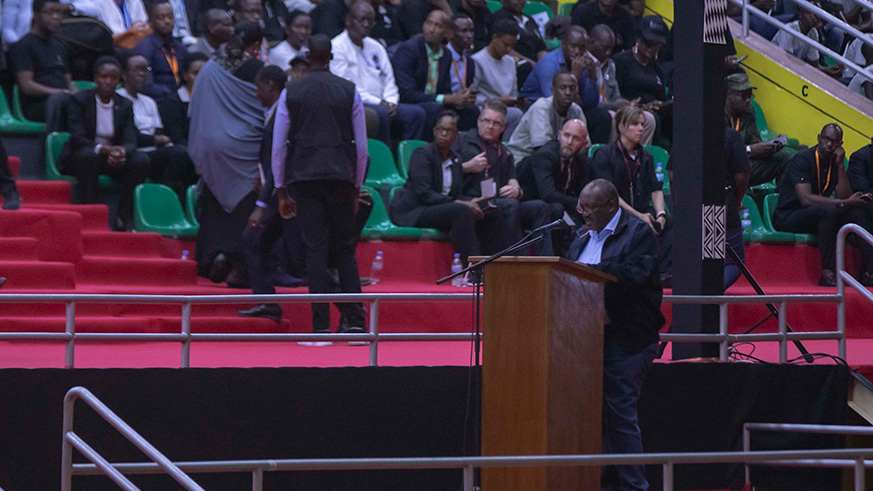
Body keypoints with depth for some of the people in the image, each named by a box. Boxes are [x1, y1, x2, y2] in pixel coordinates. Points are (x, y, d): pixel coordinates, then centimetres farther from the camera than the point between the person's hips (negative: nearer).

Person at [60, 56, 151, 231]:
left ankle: (124, 218, -23)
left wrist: (121, 152, -32)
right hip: (78, 157, -4)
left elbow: (130, 141, -6)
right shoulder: (80, 100, -7)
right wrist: (103, 149, -35)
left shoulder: (125, 105, 5)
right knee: (88, 156, -39)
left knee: (140, 161, -24)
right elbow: (77, 138, -17)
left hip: (112, 159, 4)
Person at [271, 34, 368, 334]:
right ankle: (355, 319, -1)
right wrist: (357, 188, 16)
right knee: (345, 250, 8)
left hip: (304, 177, 0)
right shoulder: (349, 91, 3)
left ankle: (321, 325, -6)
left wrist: (280, 190, 10)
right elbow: (361, 146, 6)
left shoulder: (290, 92, 3)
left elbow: (278, 145, 3)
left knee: (315, 249, -1)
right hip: (341, 175, 0)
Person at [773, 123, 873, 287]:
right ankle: (828, 273, -36)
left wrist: (840, 166, -11)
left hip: (817, 217, 8)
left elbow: (844, 197, -3)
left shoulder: (834, 162, 8)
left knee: (860, 211, -9)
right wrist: (844, 203, -25)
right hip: (788, 217, -8)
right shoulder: (803, 160, -14)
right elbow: (806, 199, -26)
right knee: (829, 210, -34)